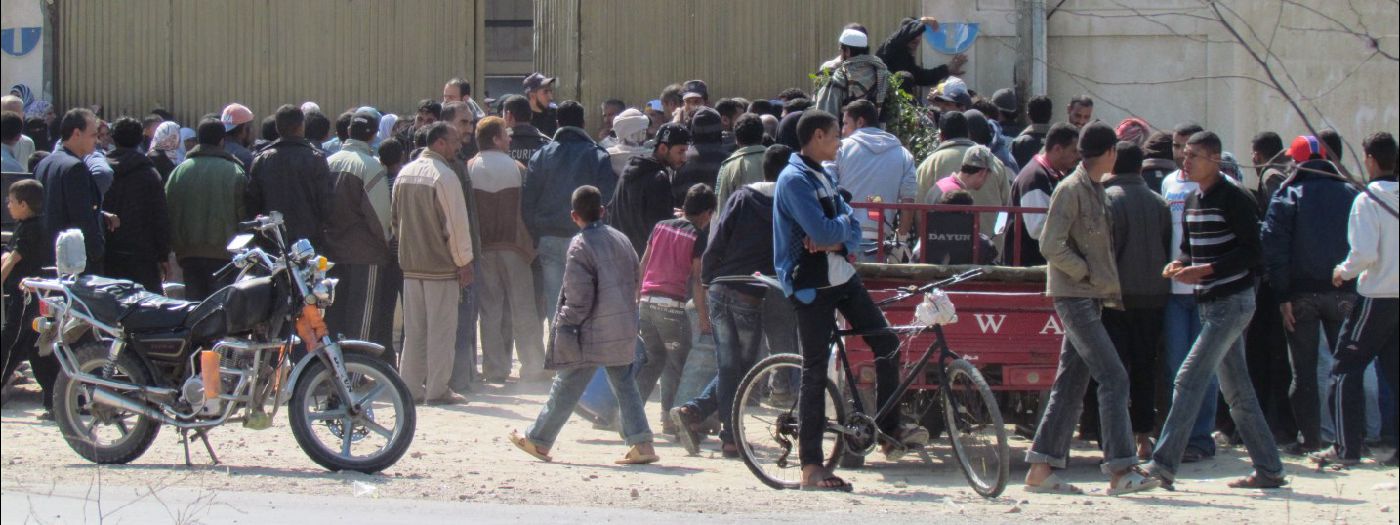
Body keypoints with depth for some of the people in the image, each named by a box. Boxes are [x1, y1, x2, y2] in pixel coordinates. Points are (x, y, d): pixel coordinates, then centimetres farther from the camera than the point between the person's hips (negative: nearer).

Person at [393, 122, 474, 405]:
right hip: (441, 265, -7)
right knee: (441, 329, -1)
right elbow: (457, 223, -14)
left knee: (414, 329, 11)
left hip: (411, 264, 7)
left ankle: (410, 387, 14)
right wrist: (464, 261, -7)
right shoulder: (444, 176, -14)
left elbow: (396, 219, 16)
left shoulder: (404, 174, 9)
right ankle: (437, 390, 0)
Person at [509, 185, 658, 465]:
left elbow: (579, 299, -17)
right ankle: (642, 444, 4)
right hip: (624, 332, 6)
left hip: (592, 334, -6)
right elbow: (634, 282, 15)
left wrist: (564, 324, -4)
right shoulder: (621, 240, 6)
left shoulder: (580, 246, -15)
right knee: (624, 385, 11)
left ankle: (538, 440, 16)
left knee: (566, 389, 4)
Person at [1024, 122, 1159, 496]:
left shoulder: (1096, 190, 16)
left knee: (1071, 384, 8)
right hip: (1075, 296, -9)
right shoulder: (1070, 189, -11)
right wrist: (1088, 273, -13)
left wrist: (1107, 285, 13)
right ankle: (1121, 470, -14)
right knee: (1113, 378, -13)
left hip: (1091, 298, 9)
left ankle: (1041, 469, 11)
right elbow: (1052, 246, -18)